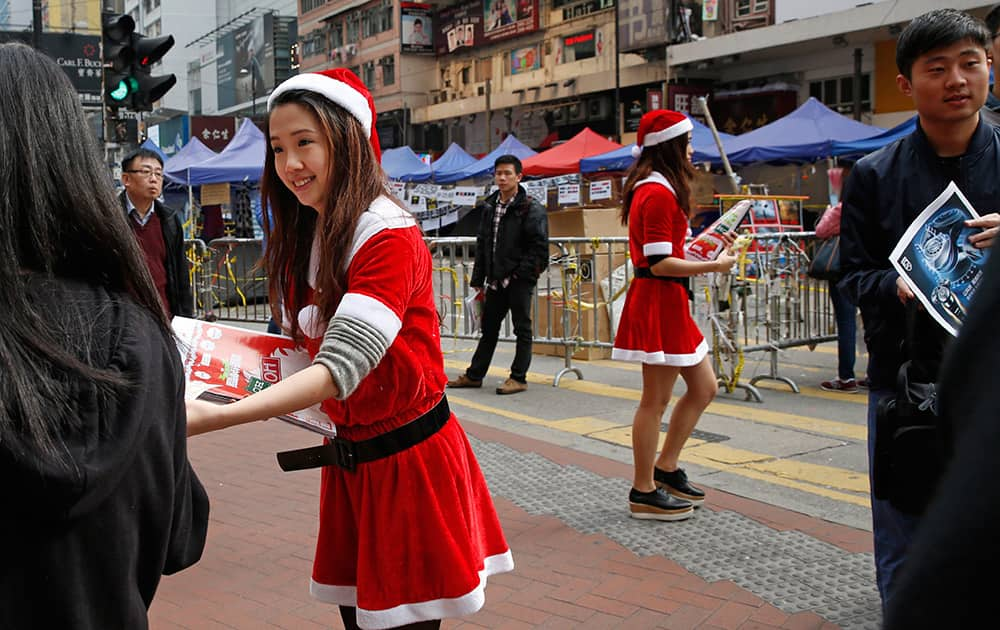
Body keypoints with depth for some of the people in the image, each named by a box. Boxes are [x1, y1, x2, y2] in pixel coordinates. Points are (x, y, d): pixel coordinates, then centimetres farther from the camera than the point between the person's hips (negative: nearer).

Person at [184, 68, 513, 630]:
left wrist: (219, 416, -38)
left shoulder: (389, 235, -19)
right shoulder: (308, 237, 7)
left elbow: (341, 367, -30)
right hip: (350, 461, 8)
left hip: (408, 457, -8)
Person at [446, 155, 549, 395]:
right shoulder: (489, 207, 12)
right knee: (489, 327, 15)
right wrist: (478, 279, 11)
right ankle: (474, 375, 24)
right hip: (496, 280, 7)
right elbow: (482, 245, 15)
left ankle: (518, 378, 10)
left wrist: (521, 273, -17)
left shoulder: (531, 209, -8)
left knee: (522, 328, 3)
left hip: (519, 279, -7)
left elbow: (539, 246, -12)